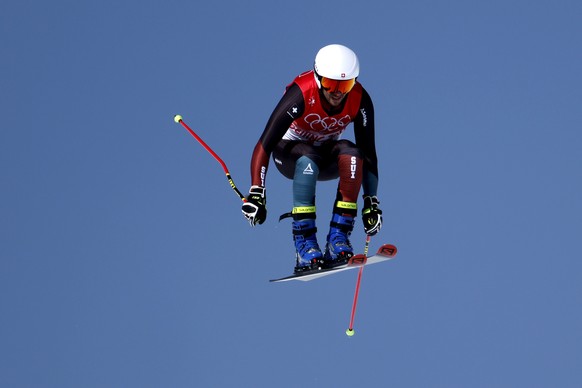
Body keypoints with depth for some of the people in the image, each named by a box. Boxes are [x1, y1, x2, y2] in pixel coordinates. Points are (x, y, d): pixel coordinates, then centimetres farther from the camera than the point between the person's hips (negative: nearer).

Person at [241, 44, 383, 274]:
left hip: (327, 154, 3)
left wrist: (371, 202, -18)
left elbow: (368, 154, -13)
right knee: (308, 159, -37)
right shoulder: (301, 94, -31)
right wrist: (256, 194, -44)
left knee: (352, 154, -31)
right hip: (288, 153, -3)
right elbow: (264, 145, -35)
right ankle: (304, 243, -36)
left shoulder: (360, 101, -21)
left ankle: (338, 238, -29)